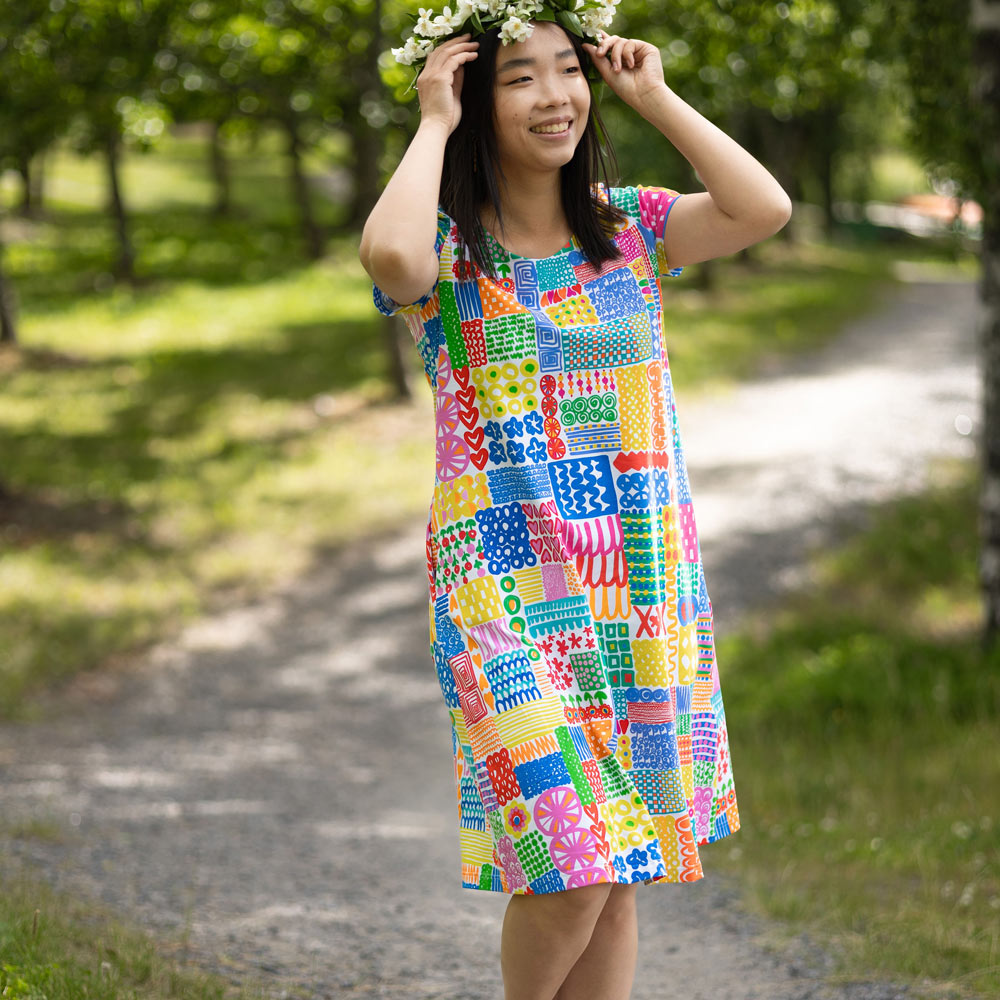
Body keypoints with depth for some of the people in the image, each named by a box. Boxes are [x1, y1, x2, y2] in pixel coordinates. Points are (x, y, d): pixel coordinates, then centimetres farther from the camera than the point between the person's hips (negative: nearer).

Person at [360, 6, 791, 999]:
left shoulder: (632, 226, 7)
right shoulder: (445, 249, -3)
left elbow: (764, 210, -9)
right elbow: (390, 258, -28)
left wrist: (654, 97, -2)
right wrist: (433, 123, -14)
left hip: (642, 581, 4)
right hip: (507, 588, -4)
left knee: (617, 877, 8)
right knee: (569, 874, -11)